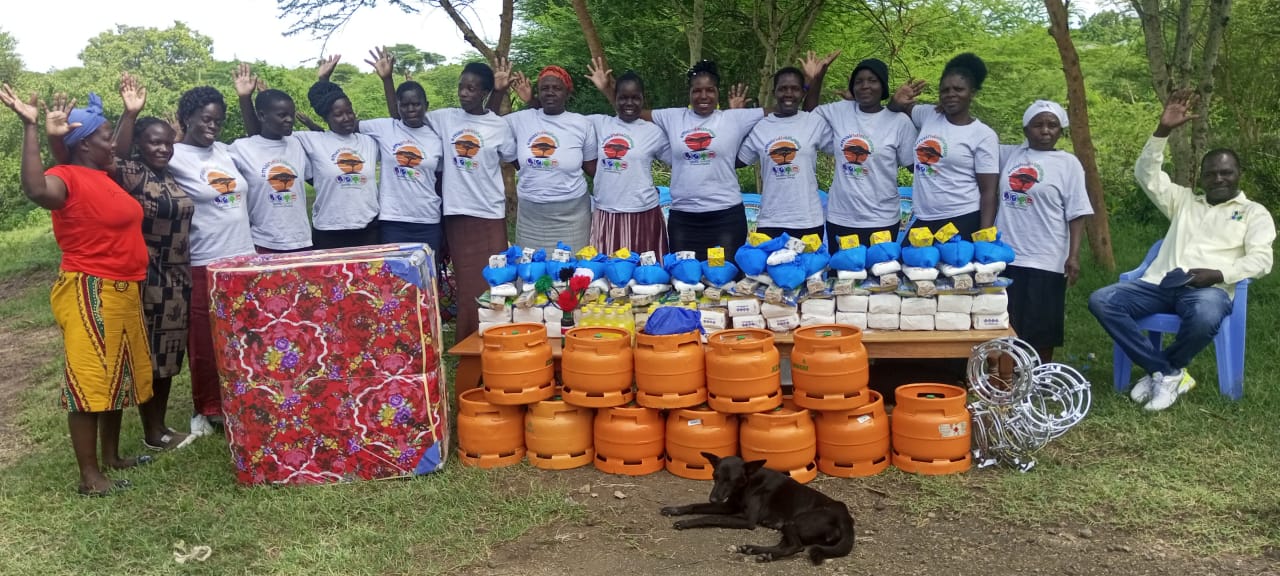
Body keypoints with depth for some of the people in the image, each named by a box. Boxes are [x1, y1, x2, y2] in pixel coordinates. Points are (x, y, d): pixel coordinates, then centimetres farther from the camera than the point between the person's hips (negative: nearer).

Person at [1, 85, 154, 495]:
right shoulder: (67, 177, -15)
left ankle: (112, 456, 30)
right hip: (89, 296, -10)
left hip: (123, 292, 10)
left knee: (117, 377, 17)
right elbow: (36, 189, -38)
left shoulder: (101, 175, 12)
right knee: (89, 380, -4)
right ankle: (89, 475, 2)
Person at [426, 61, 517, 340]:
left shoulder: (499, 125, 0)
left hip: (490, 215, -1)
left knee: (492, 284, -1)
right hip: (456, 214, 2)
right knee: (467, 286, 7)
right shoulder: (444, 118, 4)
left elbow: (510, 165, 10)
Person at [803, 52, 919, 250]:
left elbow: (916, 165, 3)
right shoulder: (839, 111, 3)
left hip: (882, 222, -3)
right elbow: (809, 115, 18)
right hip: (839, 220, 3)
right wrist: (815, 79, 7)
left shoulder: (900, 121, -4)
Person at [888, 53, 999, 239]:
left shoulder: (983, 135, -4)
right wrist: (897, 100, 3)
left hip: (964, 222, -5)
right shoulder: (928, 115, 7)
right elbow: (898, 110, 28)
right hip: (923, 221, 5)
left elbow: (989, 192, -6)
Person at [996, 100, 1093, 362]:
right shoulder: (1009, 155, 9)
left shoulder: (1068, 163, -1)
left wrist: (1074, 256, -12)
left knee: (1041, 329, 5)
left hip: (1045, 261, -3)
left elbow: (1076, 214, -4)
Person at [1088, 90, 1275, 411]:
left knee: (1205, 317, -43)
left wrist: (1218, 274, -16)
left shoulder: (1254, 212, 16)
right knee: (1101, 301, -23)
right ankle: (1171, 373, -18)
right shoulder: (1184, 200, 27)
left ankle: (1162, 370, -10)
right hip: (1162, 284, 4)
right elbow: (1147, 175, 14)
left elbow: (1261, 260, 1)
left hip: (1210, 288, -4)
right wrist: (1163, 130, 3)